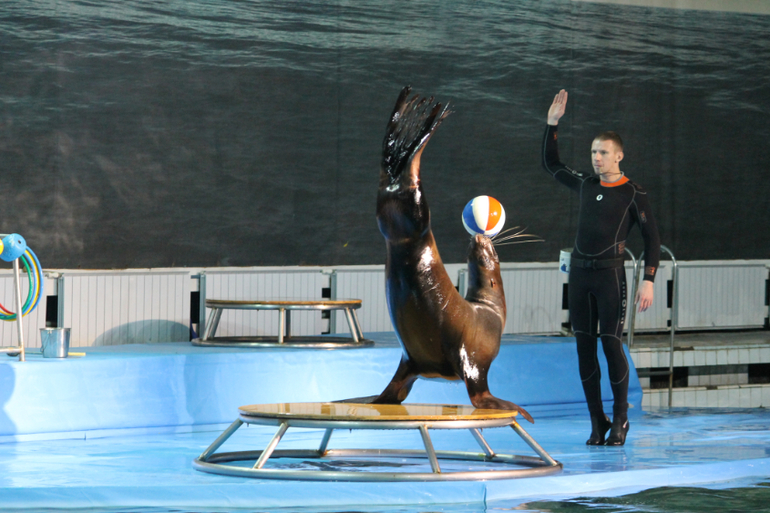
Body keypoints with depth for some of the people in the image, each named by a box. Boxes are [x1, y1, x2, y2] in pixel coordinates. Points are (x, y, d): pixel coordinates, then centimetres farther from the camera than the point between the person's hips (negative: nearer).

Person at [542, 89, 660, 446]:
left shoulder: (633, 195, 0)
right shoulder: (585, 185, 14)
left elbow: (652, 239, 0)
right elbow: (550, 164, 27)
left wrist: (648, 281, -10)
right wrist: (552, 124, 18)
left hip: (609, 272, -5)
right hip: (579, 271, 5)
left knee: (611, 344, -9)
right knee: (585, 346, 2)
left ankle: (620, 418, 3)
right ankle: (597, 423, 7)